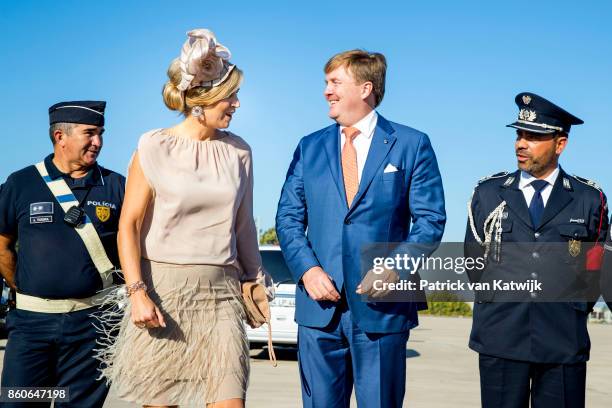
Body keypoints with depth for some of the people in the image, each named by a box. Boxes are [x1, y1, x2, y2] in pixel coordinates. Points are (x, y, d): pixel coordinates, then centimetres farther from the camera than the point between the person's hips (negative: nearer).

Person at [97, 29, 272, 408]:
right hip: (162, 289, -2)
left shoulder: (239, 151, 8)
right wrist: (138, 292, -12)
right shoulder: (155, 148, -2)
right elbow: (129, 225, -4)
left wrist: (256, 279, 18)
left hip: (220, 291, 3)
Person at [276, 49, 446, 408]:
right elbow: (288, 218, 9)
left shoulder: (412, 145, 3)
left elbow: (431, 219, -1)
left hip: (382, 305, -3)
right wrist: (307, 269, -8)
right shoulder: (310, 148, 12)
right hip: (320, 305, 3)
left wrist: (395, 268, -15)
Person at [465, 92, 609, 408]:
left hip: (564, 345, -1)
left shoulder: (589, 200, 5)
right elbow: (474, 262, 14)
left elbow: (593, 268, 12)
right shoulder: (488, 193, 8)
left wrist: (570, 315, 13)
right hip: (500, 340, 1)